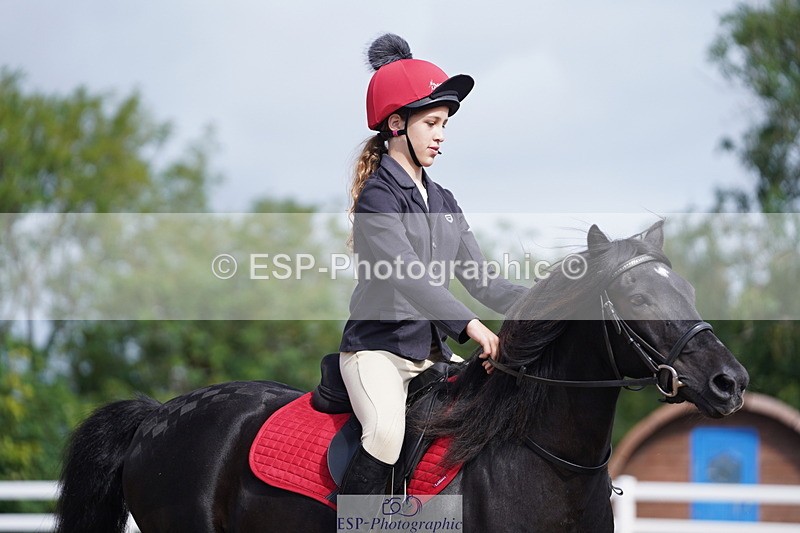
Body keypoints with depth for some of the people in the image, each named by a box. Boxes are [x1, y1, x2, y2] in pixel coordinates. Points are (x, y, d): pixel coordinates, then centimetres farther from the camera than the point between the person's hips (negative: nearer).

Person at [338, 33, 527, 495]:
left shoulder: (443, 202, 15)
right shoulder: (379, 196, -10)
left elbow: (482, 280, 11)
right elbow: (407, 276, -24)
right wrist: (469, 324, -35)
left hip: (433, 350, 8)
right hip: (378, 346, -8)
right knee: (387, 432, -33)